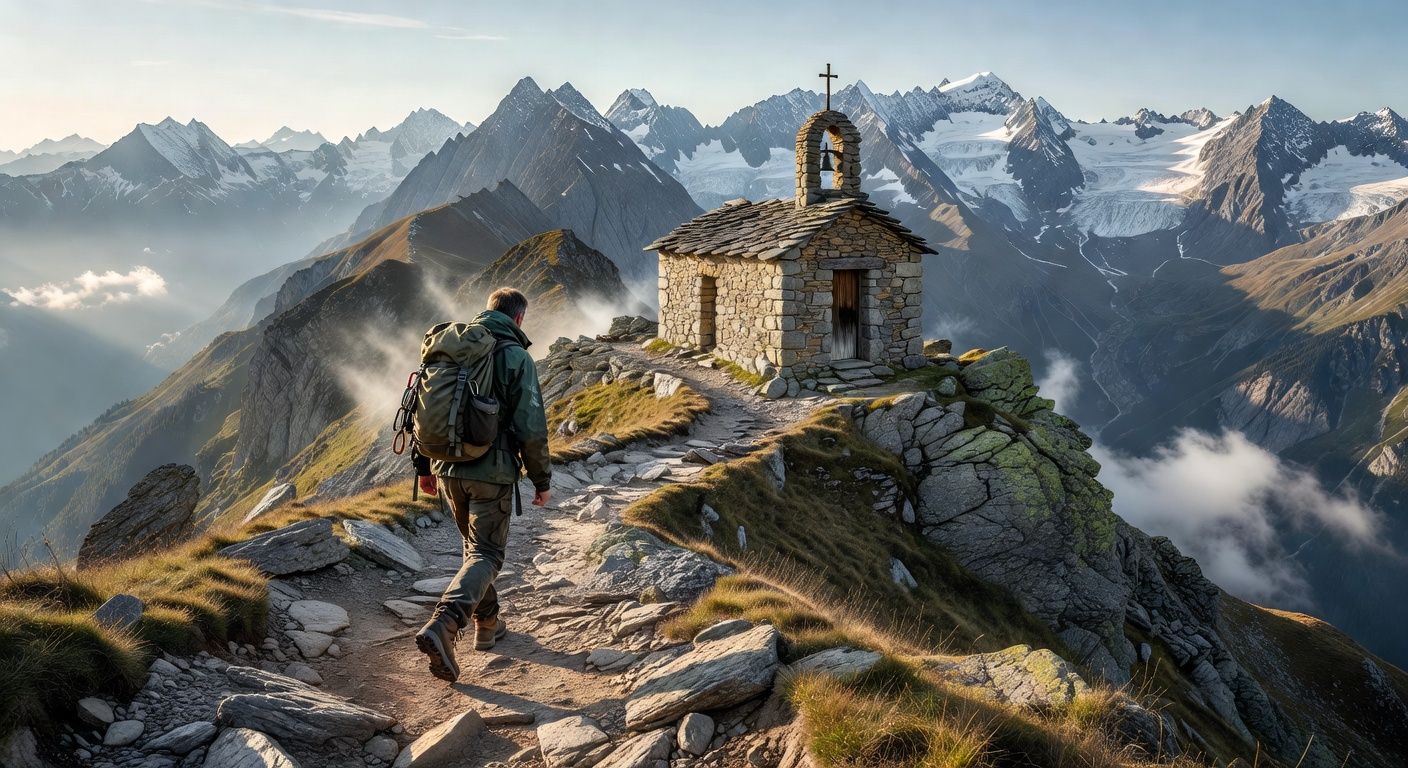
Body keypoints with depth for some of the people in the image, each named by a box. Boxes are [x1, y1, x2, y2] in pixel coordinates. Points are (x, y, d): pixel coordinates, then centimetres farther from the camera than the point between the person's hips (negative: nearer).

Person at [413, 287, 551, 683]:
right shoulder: (516, 357, -9)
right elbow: (531, 428, -13)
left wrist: (424, 466, 21)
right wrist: (542, 479, -2)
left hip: (447, 468, 6)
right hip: (491, 472, -6)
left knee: (475, 543, 23)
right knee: (486, 554, -1)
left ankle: (487, 622, 33)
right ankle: (442, 625, -21)